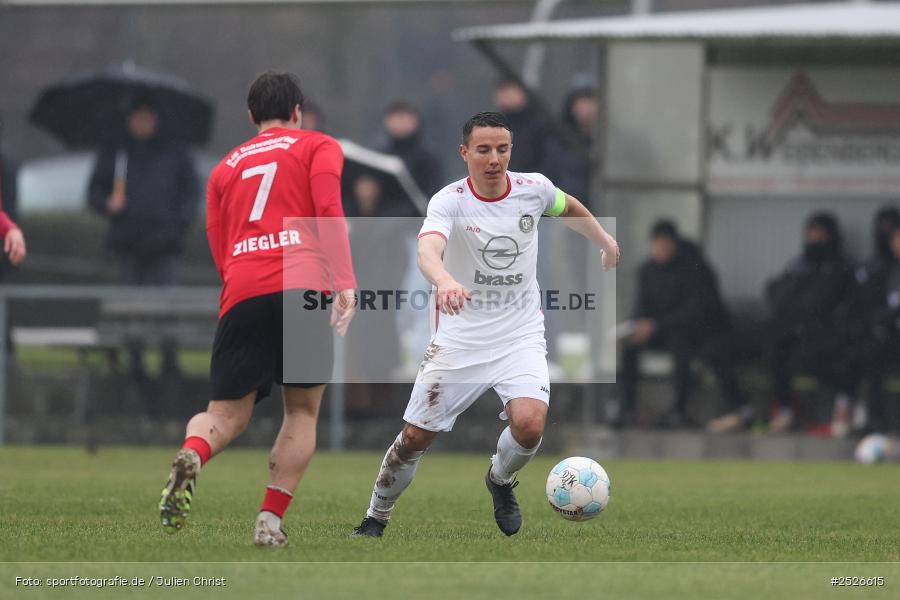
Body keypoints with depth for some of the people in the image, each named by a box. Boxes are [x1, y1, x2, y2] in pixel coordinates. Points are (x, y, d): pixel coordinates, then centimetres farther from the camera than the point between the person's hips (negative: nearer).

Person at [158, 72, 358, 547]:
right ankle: (270, 522, 0)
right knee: (302, 411, 13)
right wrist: (344, 283, -10)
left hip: (242, 293, 3)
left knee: (226, 416, 8)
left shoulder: (225, 167, 27)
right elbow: (328, 210, -3)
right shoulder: (318, 147, 16)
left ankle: (191, 454, -28)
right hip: (304, 285, -3)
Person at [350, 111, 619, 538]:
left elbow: (568, 207, 21)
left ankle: (501, 481, 11)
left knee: (529, 423, -23)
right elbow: (427, 250, -37)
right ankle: (376, 519, 25)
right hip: (459, 338, -1)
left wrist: (605, 242, 32)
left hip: (520, 336, 1)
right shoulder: (450, 201, -16)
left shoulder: (533, 189, -4)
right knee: (416, 437, 0)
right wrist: (444, 279, -59)